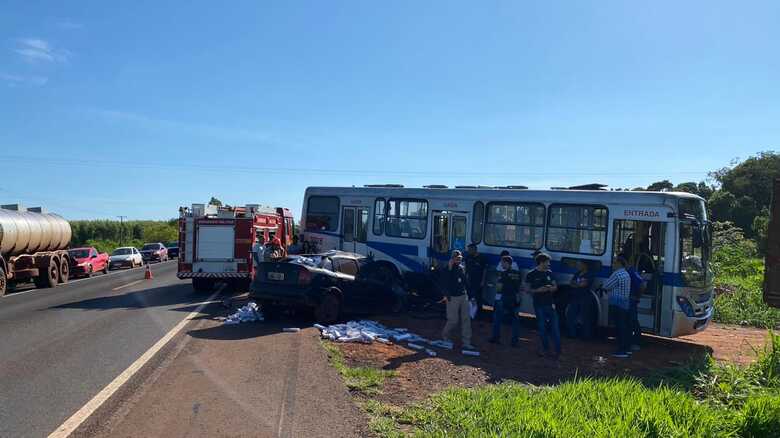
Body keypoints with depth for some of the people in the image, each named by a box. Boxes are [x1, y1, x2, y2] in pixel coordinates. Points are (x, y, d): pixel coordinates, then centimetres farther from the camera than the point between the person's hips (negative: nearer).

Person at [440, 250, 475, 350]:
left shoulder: (462, 268, 11)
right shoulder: (446, 270, -8)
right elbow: (444, 284, -15)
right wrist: (446, 295, -27)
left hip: (463, 296, 6)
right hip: (452, 298, -6)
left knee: (466, 319, 2)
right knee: (453, 320, -1)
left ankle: (466, 343, 6)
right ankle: (445, 336, 26)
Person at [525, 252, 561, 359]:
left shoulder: (549, 273, 8)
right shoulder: (531, 275, -3)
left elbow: (555, 286, 14)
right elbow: (528, 290, 0)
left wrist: (551, 288, -9)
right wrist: (538, 290, -17)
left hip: (550, 303, 3)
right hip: (539, 305, -3)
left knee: (555, 327, -3)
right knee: (542, 327, 5)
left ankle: (558, 351, 1)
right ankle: (545, 349, 19)